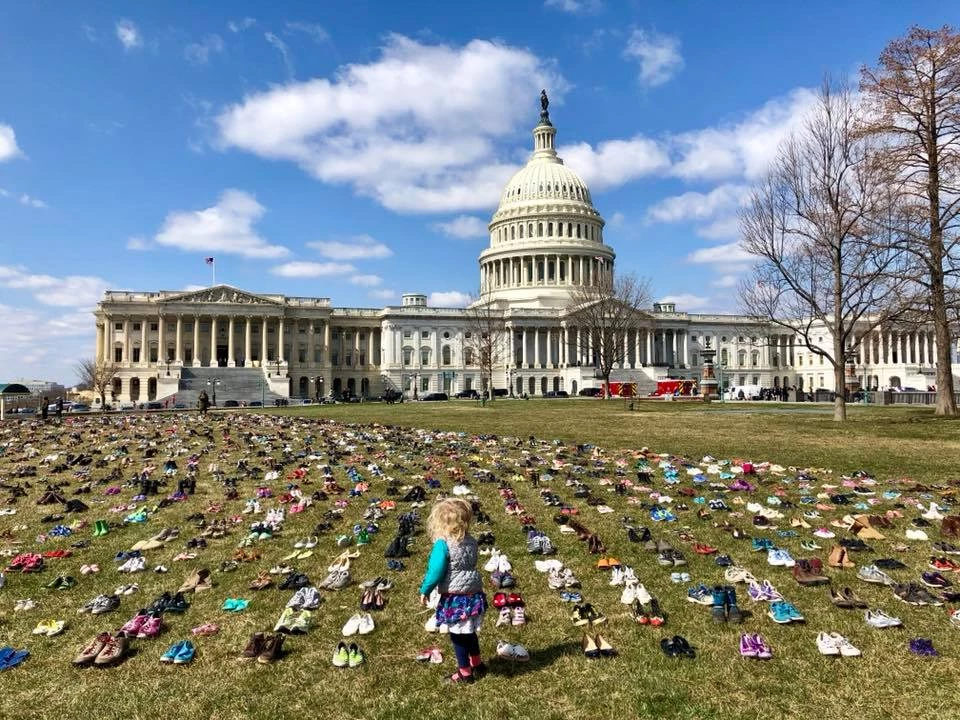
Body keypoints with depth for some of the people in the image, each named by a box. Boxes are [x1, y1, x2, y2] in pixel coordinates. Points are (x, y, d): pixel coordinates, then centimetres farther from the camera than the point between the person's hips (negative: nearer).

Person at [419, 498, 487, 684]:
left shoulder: (443, 544, -20)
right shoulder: (471, 541, 2)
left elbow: (436, 571, -19)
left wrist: (425, 590, -5)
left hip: (454, 598, -7)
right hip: (474, 593, 7)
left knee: (457, 635, 10)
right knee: (469, 632, 26)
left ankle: (465, 672, 21)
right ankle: (477, 663, 40)